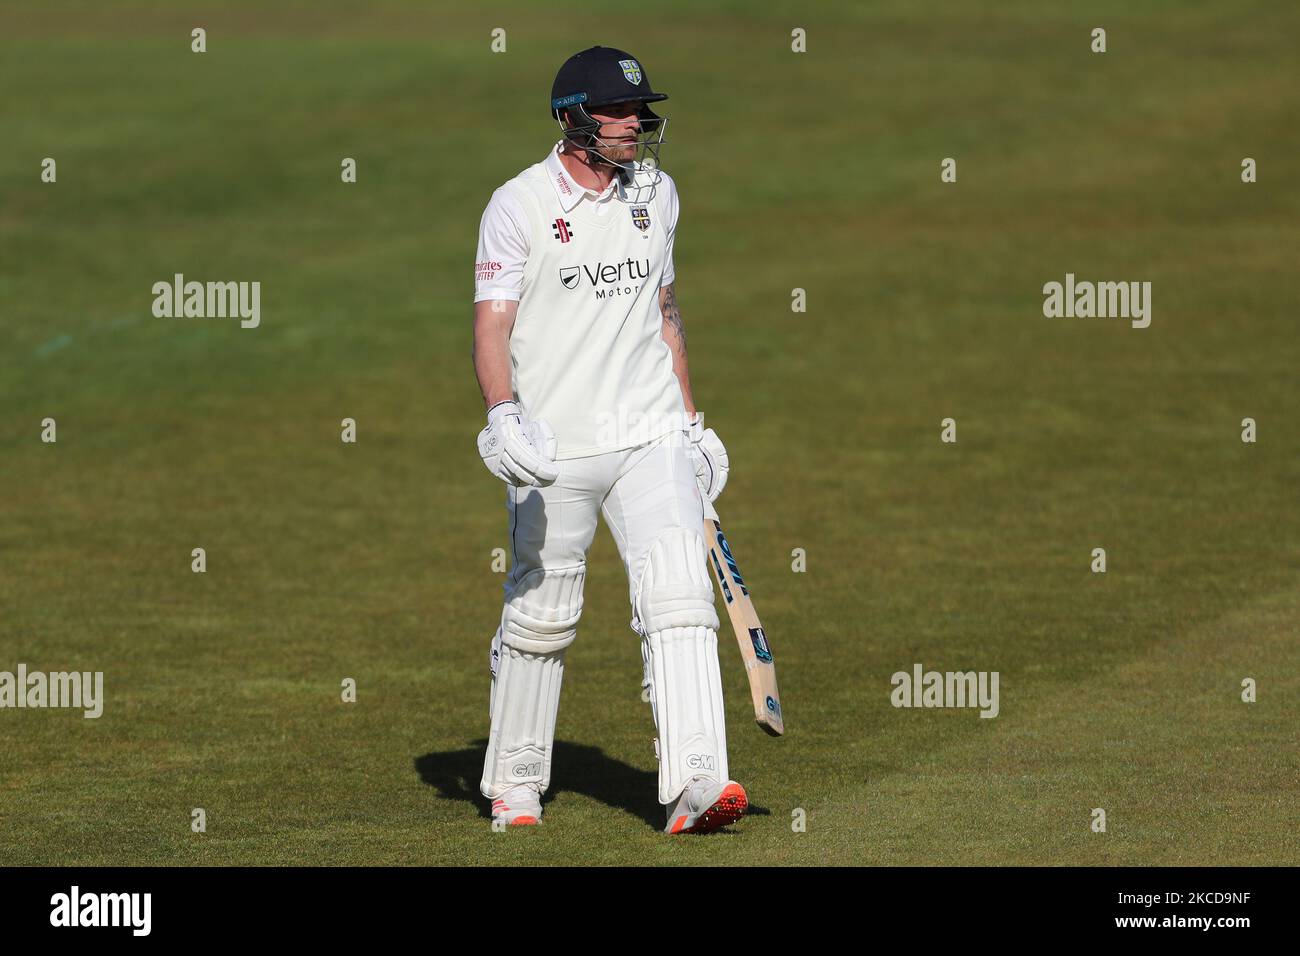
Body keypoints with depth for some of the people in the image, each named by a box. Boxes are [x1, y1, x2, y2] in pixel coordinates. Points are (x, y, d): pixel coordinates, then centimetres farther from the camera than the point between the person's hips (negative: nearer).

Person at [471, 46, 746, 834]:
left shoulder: (656, 193, 11)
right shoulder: (519, 205, -6)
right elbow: (493, 325, -11)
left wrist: (691, 421, 19)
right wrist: (504, 414, -28)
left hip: (651, 438, 4)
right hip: (553, 446, -4)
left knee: (679, 593, -13)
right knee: (541, 616, 5)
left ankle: (695, 785, -22)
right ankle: (514, 783, 22)